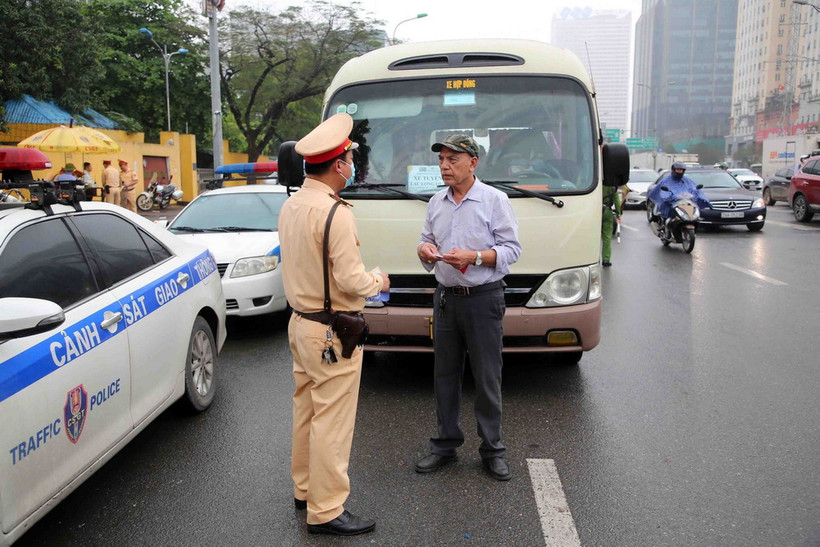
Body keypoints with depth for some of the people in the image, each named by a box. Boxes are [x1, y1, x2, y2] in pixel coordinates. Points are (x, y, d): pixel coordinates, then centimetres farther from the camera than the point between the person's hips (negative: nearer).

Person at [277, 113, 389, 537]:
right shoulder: (334, 212, -22)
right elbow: (351, 281, -23)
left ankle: (305, 489, 36)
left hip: (300, 322, 9)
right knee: (332, 422, 1)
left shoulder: (291, 205, 6)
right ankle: (325, 511, 12)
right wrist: (378, 281, -2)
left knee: (306, 412, 20)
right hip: (331, 332, -9)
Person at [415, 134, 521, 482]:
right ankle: (445, 445, 24)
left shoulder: (494, 200, -5)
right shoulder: (436, 203, 11)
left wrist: (474, 257, -22)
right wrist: (424, 250, -6)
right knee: (445, 376, 11)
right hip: (446, 297, 5)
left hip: (483, 299, -5)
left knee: (487, 378, 2)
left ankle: (492, 449, 16)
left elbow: (512, 250, -8)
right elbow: (427, 240, 18)